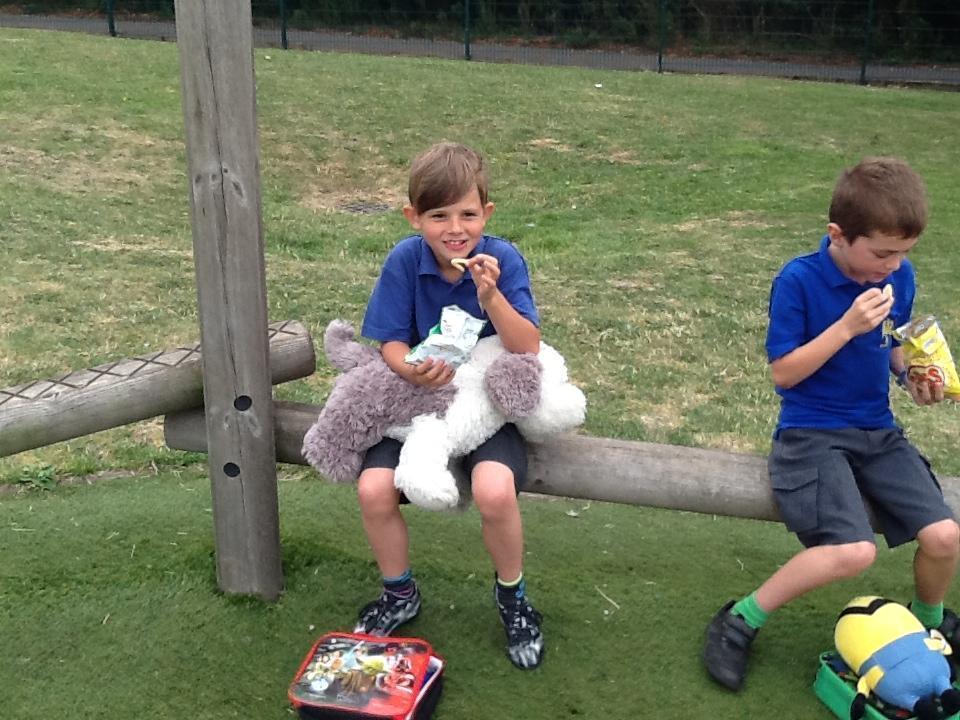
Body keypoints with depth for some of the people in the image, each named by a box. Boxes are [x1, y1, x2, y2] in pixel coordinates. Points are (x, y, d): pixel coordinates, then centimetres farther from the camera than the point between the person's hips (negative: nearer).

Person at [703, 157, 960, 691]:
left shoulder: (899, 277, 1)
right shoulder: (799, 280, -15)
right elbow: (783, 373, -14)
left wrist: (912, 377, -4)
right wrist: (847, 326, -23)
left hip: (877, 430, 5)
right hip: (812, 433, -5)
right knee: (854, 551, -25)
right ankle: (742, 620, -6)